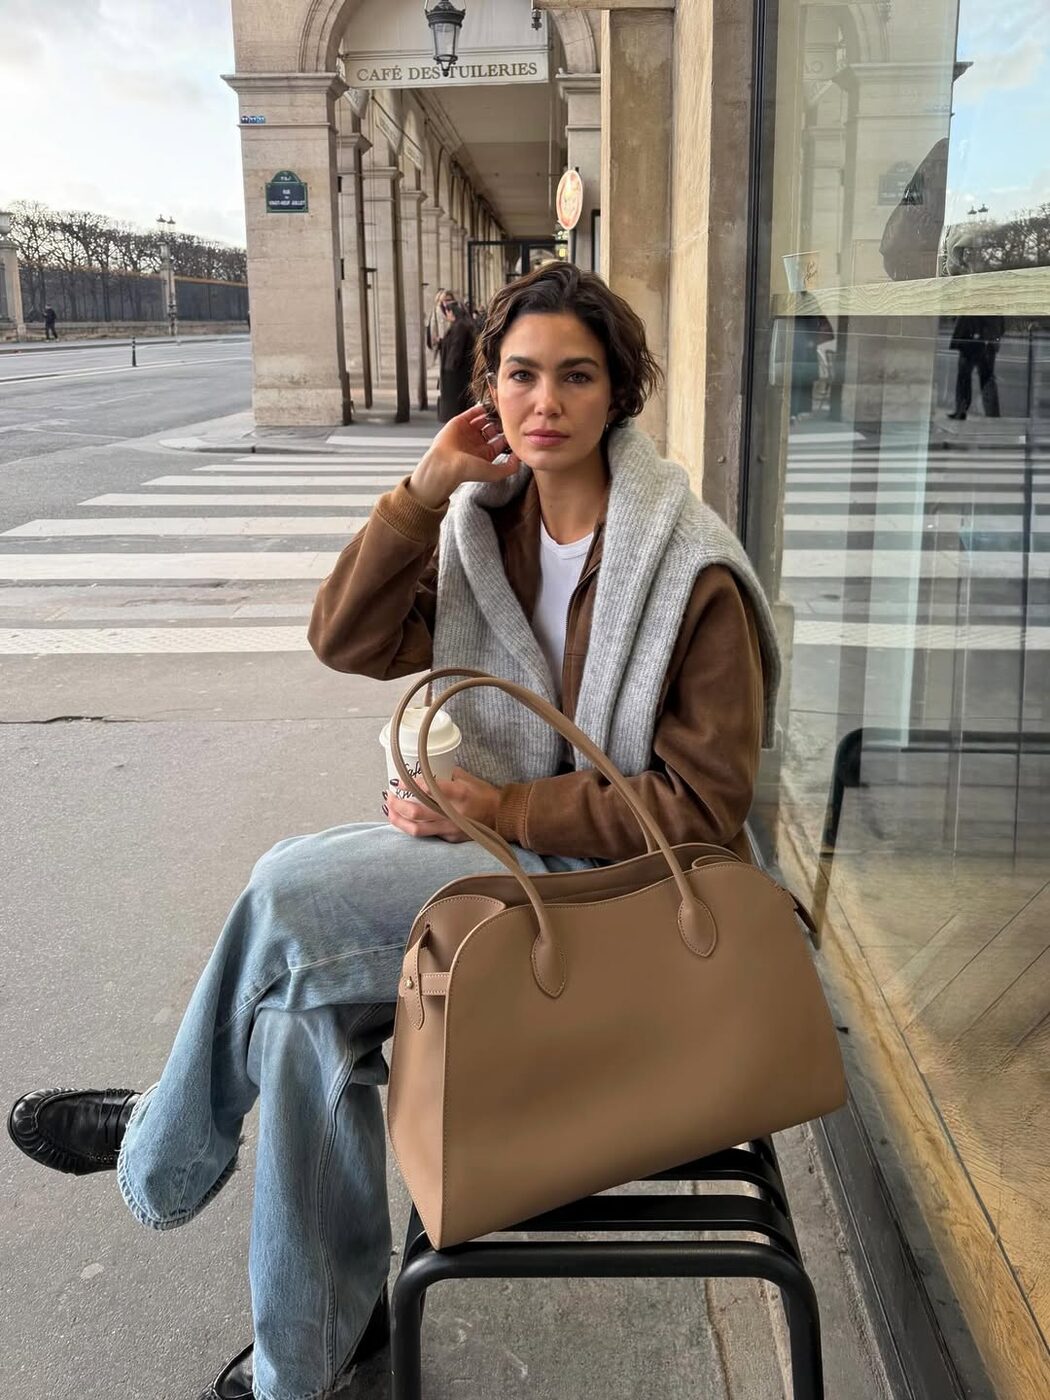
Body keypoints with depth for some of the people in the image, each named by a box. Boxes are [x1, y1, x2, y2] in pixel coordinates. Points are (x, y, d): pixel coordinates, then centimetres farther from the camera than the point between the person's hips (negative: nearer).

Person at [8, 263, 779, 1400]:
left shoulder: (693, 569, -14)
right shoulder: (487, 523, 5)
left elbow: (701, 804, -14)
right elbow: (348, 641, -3)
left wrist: (504, 808, -17)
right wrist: (426, 487, -11)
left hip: (615, 881, -6)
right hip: (503, 841, 6)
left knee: (290, 895, -22)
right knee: (303, 1004, -20)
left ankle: (163, 1148, 7)